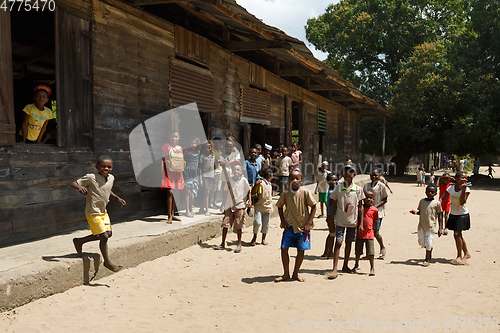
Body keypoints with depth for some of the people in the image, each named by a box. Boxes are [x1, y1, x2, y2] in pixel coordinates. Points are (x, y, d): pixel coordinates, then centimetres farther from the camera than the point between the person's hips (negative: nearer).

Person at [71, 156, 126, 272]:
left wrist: (118, 198, 10)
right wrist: (80, 187, -38)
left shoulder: (111, 178, 2)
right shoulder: (91, 177, -19)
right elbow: (73, 183, -16)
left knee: (108, 233, 16)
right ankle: (107, 262, 10)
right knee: (104, 236, -8)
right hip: (93, 213, -8)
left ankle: (80, 241, 29)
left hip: (103, 212, 9)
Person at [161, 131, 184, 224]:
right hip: (168, 171, -6)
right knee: (170, 192, -13)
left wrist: (184, 164, 5)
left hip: (177, 172, 6)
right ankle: (169, 216, -11)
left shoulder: (180, 148, 14)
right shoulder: (166, 146, -2)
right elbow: (161, 159, -5)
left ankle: (172, 214, 19)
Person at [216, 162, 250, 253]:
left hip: (240, 205, -3)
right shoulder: (229, 180, 4)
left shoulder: (244, 180, -4)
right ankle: (223, 244, 12)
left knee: (238, 226, -1)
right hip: (229, 205, 3)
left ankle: (239, 245, 11)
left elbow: (248, 191, 6)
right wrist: (223, 204, 15)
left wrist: (249, 201, -7)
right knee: (225, 224, 1)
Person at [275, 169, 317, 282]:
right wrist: (282, 221, 2)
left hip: (303, 227, -2)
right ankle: (286, 274, 15)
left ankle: (295, 273, 23)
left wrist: (309, 224, -7)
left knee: (301, 250, 4)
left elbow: (313, 206, -4)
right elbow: (280, 206, 12)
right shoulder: (285, 194, -3)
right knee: (284, 248, -1)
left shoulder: (305, 192, -10)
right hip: (289, 226, 2)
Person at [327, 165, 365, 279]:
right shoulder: (338, 187, -3)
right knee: (338, 242, -8)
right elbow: (333, 203, 4)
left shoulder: (358, 189, 0)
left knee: (349, 242, 12)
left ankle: (345, 266, 28)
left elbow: (360, 206, 5)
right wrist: (331, 218, 1)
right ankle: (335, 269, -7)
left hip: (353, 220, 2)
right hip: (340, 220, -2)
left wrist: (361, 222, 3)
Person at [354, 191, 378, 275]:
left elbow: (375, 222, 11)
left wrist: (375, 231, 15)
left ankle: (372, 268, 5)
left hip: (369, 234, -2)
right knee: (358, 251, 15)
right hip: (359, 233, 2)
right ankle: (357, 265, 36)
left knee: (370, 252, -5)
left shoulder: (374, 210, -1)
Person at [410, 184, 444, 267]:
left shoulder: (437, 203, -4)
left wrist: (440, 228, -3)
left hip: (430, 226, -4)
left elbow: (440, 216, 0)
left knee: (428, 243, -1)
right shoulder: (422, 201, 7)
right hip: (421, 225, 4)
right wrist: (415, 212, -6)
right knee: (421, 242, 6)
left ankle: (427, 260, 13)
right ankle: (429, 250, 37)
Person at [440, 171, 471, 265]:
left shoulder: (466, 189, -13)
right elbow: (442, 198, 0)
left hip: (462, 215, -4)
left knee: (457, 234, -12)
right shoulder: (450, 188, -3)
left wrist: (463, 189, -29)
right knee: (458, 235, 13)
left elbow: (462, 202, -23)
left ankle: (459, 256, 0)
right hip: (453, 214, 5)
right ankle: (466, 253, 32)